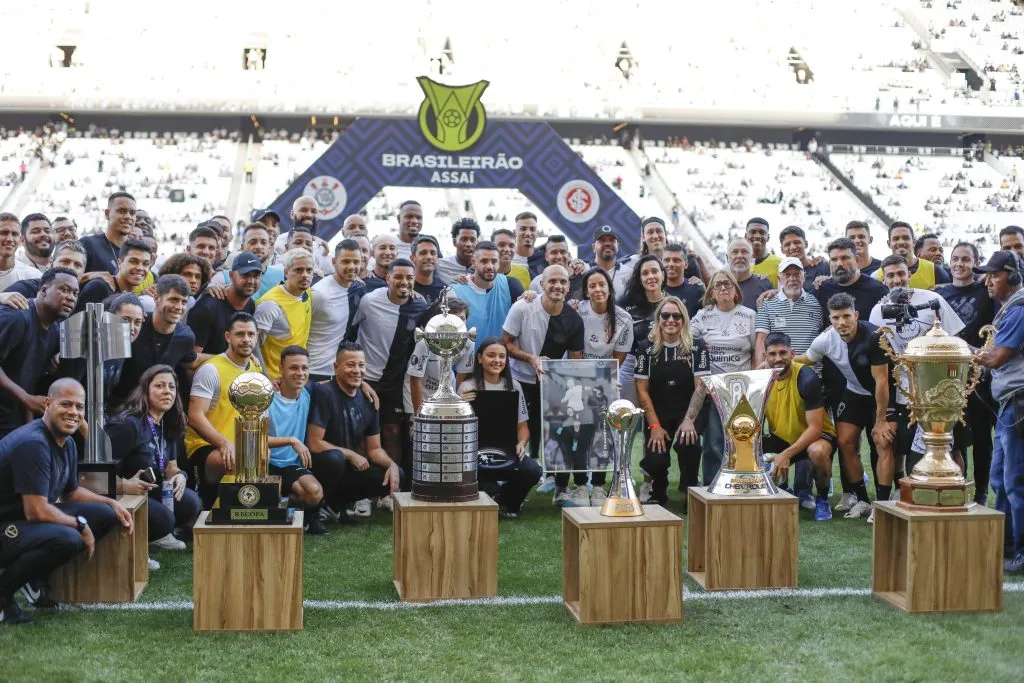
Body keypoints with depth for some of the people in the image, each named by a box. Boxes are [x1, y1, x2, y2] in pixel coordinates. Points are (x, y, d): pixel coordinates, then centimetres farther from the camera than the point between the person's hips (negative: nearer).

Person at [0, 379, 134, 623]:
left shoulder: (67, 442, 6)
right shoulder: (33, 443, -24)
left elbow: (71, 491, 22)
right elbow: (36, 511, -27)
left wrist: (112, 503, 8)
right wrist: (81, 525, -14)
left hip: (31, 517, 10)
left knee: (104, 514, 2)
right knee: (68, 538, -33)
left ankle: (36, 578, 8)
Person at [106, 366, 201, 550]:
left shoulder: (167, 425, 6)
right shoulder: (129, 424, -21)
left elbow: (171, 467, 13)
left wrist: (179, 476, -10)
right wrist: (124, 485, -39)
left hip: (151, 492, 8)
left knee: (191, 502, -13)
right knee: (163, 517, -29)